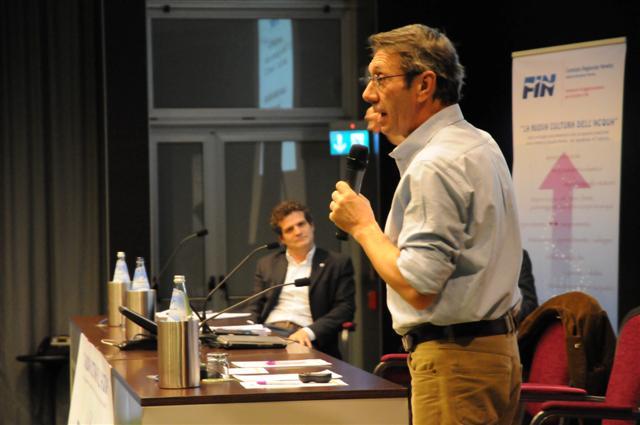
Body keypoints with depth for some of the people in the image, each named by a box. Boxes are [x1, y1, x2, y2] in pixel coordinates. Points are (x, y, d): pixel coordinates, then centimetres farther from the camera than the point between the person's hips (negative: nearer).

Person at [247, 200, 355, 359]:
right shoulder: (267, 264, 21)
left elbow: (345, 308, 0)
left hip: (307, 341, -3)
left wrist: (309, 332, -15)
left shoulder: (338, 263, 9)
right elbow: (255, 310, 19)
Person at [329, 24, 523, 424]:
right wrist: (394, 134, 32)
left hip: (454, 359, -10)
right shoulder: (480, 143, 13)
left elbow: (417, 288, -22)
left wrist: (362, 225, -9)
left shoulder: (435, 164, -18)